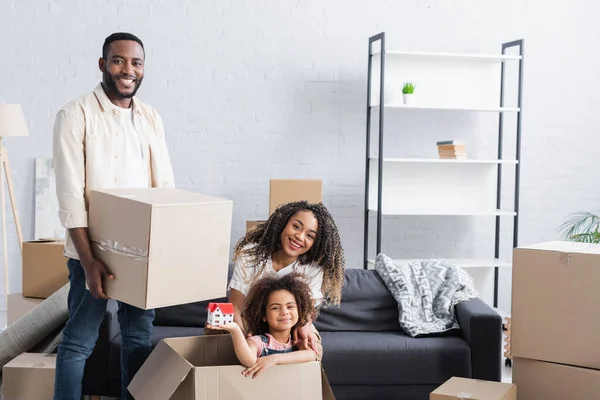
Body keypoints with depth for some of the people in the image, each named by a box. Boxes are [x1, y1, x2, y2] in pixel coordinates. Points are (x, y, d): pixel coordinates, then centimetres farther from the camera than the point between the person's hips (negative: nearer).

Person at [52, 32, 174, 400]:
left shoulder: (151, 118, 7)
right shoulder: (76, 115, -9)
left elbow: (166, 186, 9)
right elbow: (70, 194, -14)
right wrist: (88, 260, -20)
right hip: (93, 249, -5)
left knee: (139, 334, 13)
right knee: (80, 340, 1)